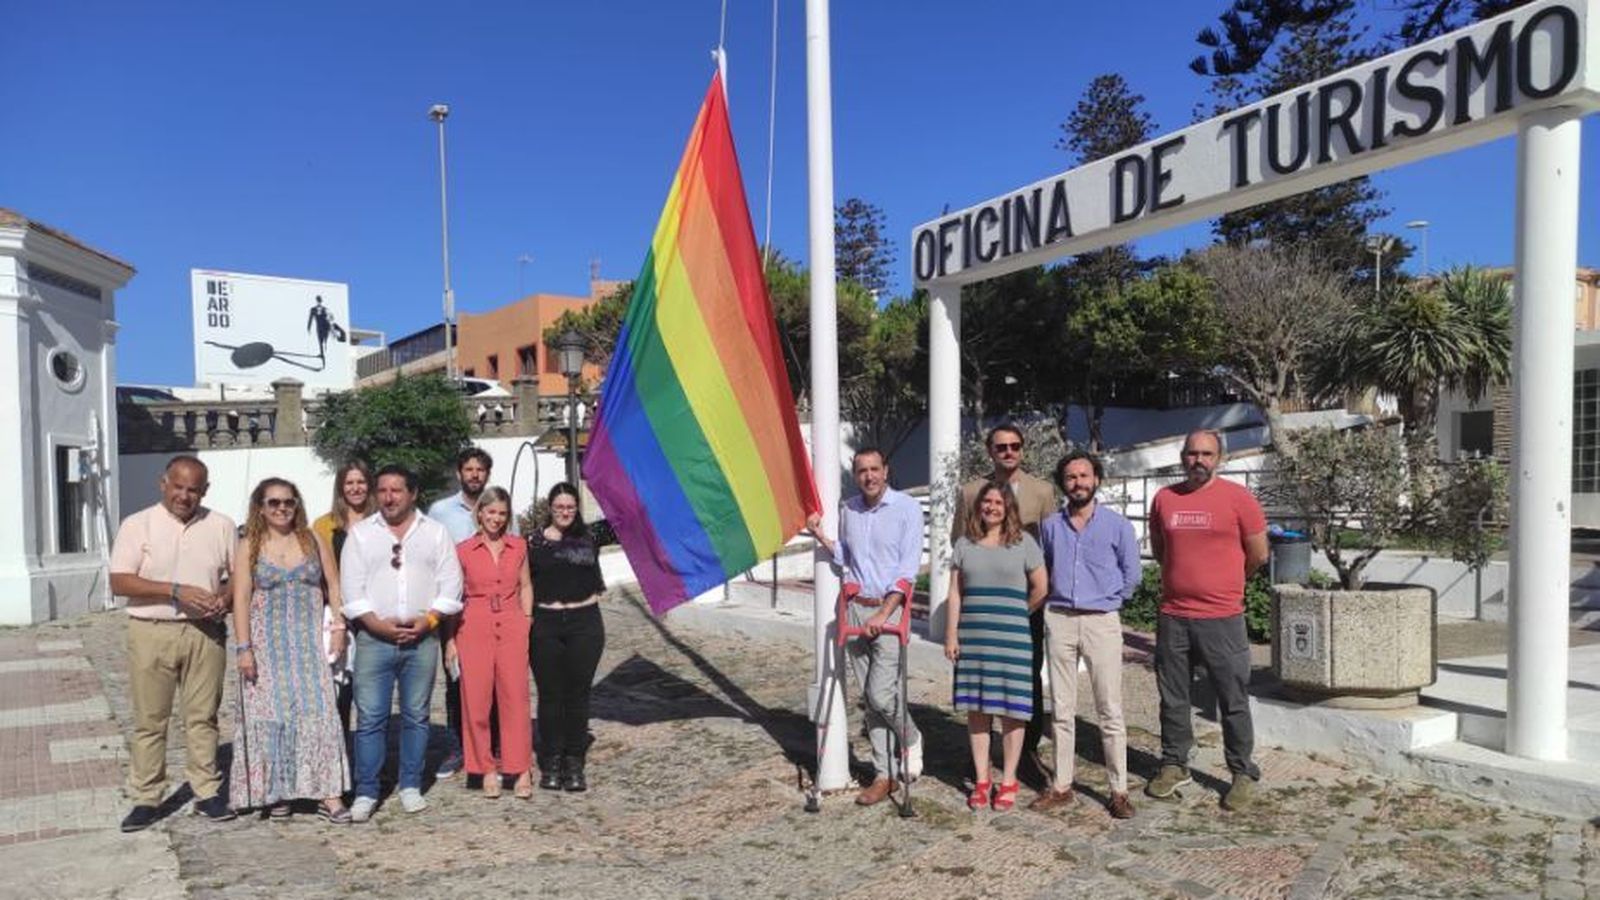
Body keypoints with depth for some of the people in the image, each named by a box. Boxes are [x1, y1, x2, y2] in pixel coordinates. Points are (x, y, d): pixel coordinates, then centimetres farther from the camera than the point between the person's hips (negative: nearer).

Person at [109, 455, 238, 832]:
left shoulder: (220, 526, 6)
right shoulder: (137, 525, -1)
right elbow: (120, 582, -9)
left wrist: (225, 598, -9)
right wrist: (175, 591, -20)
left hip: (205, 632, 2)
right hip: (151, 632, -1)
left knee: (202, 716, 8)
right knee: (149, 720, 5)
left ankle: (207, 792, 17)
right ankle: (145, 799, 15)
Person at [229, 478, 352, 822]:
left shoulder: (314, 541, 8)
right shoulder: (249, 547, 3)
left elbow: (333, 587, 9)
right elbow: (241, 599, -2)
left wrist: (338, 627, -2)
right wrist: (243, 648, -8)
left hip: (309, 641, 1)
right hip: (267, 643, 0)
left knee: (318, 710, -5)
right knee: (270, 713, 2)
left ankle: (329, 795, -5)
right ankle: (274, 791, 17)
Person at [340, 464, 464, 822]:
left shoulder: (435, 532, 8)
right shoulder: (360, 533, 8)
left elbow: (450, 585, 3)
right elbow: (351, 588, 1)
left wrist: (427, 620, -10)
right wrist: (379, 624, -11)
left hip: (421, 639, 1)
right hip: (374, 638, 0)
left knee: (416, 716, 7)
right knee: (370, 718, -1)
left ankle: (411, 787, 18)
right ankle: (366, 792, 8)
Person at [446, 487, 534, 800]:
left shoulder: (518, 547, 7)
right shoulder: (463, 550, 1)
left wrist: (527, 621, 7)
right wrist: (450, 639, 0)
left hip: (512, 627, 1)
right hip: (474, 628, -1)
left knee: (515, 697, 1)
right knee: (476, 700, 1)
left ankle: (521, 770, 9)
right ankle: (486, 769, 13)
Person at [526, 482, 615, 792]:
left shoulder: (591, 535, 5)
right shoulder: (534, 541, 4)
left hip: (585, 622, 0)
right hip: (544, 624, 0)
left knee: (578, 694, 6)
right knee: (549, 694, 6)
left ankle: (575, 764, 16)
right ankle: (551, 763, 17)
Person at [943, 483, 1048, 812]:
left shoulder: (1023, 542, 1)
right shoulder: (965, 544, 9)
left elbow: (1040, 589, 3)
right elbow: (954, 593, 7)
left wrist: (1015, 615, 11)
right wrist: (951, 635, 2)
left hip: (1012, 637, -2)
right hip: (973, 638, 3)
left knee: (1011, 709, 1)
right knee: (976, 708, 6)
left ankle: (1008, 782, 12)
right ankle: (981, 780, 16)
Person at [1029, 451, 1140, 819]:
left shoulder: (1117, 524, 1)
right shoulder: (1050, 525, 8)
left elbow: (1132, 574, 8)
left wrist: (1105, 600, 8)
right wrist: (1055, 599, 12)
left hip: (1101, 621, -2)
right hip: (1059, 620, 3)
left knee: (1110, 711, -2)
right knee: (1062, 709, 7)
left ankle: (1119, 790, 5)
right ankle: (1062, 786, 15)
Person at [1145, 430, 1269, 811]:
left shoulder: (1238, 497, -4)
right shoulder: (1164, 498, 6)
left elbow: (1258, 555, 3)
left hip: (1222, 618, -3)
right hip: (1172, 616, 3)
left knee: (1233, 701, 4)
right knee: (1172, 698, 12)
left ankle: (1244, 774, 17)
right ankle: (1174, 765, 26)